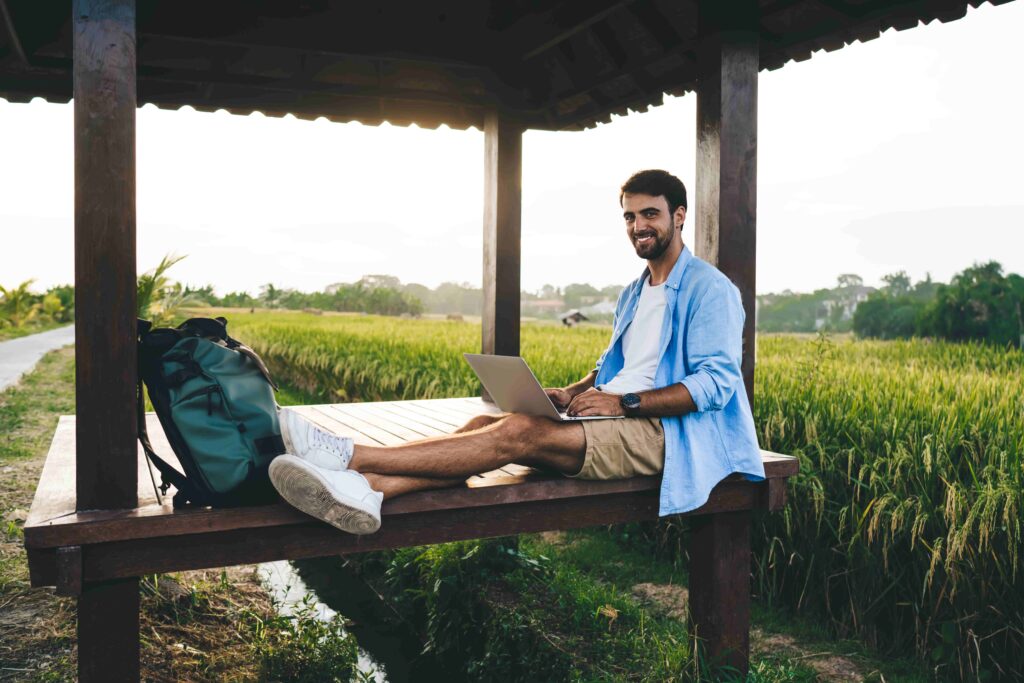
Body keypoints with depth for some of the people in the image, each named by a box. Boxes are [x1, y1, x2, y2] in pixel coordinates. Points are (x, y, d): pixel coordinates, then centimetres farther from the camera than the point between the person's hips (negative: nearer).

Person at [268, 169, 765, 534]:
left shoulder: (709, 289, -4)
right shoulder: (633, 294, 24)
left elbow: (718, 382, -14)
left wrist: (625, 402, -19)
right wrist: (570, 394, 7)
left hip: (660, 432, -8)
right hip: (613, 420, 8)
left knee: (520, 432, -29)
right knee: (488, 423, -18)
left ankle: (350, 456, -35)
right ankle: (370, 489, -39)